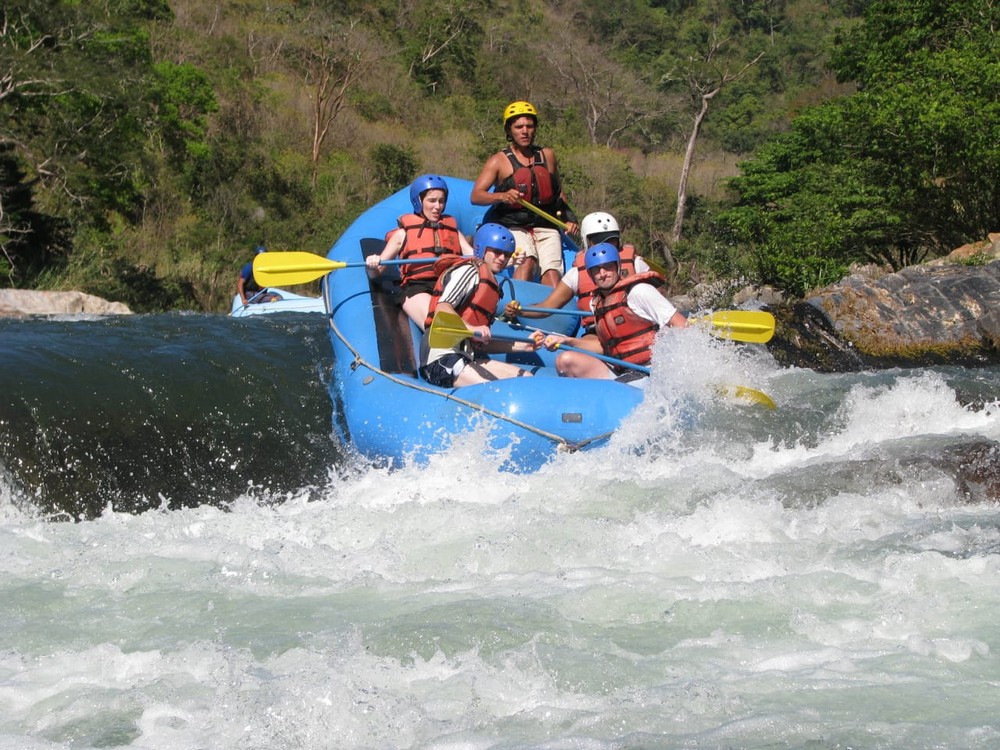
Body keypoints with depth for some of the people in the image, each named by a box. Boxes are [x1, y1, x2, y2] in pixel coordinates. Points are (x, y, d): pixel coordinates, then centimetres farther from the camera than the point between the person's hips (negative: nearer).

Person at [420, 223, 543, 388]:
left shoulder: (492, 286, 29)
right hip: (443, 357, -9)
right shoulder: (469, 271, 1)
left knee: (526, 378, -9)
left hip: (469, 357, 9)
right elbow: (442, 308, -17)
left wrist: (523, 346, 17)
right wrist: (471, 328, -33)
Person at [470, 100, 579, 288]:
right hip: (513, 228, -3)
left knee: (552, 271, -21)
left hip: (546, 227, 3)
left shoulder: (547, 156, 16)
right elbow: (475, 196, -6)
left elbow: (558, 191, 29)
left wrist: (569, 218, 16)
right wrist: (502, 196, -23)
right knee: (528, 260, -32)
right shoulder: (499, 161, 3)